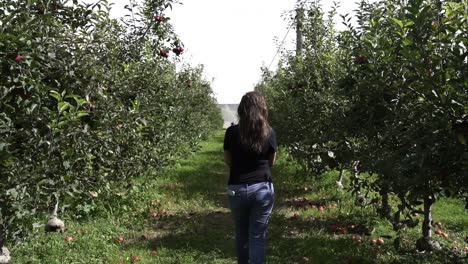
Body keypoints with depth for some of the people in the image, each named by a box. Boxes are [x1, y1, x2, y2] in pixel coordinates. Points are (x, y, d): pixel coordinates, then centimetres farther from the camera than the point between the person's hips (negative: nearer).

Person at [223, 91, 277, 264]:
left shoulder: (232, 132, -7)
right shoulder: (269, 133, -4)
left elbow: (228, 161, 4)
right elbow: (271, 162, 8)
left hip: (237, 189, 1)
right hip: (263, 189, 0)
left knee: (241, 233, 20)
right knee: (258, 236, 4)